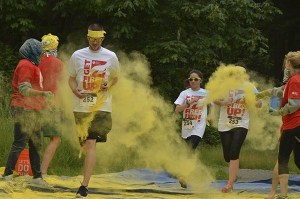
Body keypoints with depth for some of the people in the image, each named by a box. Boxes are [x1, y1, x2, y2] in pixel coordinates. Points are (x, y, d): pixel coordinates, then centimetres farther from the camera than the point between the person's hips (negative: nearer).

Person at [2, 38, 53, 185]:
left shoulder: (32, 65, 19)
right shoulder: (26, 65, -12)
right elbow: (24, 89, -21)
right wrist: (43, 93, -30)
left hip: (32, 110, 11)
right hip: (24, 110, -11)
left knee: (35, 144, 13)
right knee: (20, 143, -12)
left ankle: (37, 177, 19)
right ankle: (7, 176, -12)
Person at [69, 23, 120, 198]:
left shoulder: (111, 57, 3)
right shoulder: (77, 56, 5)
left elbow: (115, 77, 17)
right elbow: (72, 78, 13)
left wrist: (108, 85, -7)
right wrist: (76, 91, -8)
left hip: (101, 107, -3)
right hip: (81, 107, 3)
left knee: (91, 144, -14)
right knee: (86, 144, 11)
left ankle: (84, 185, -19)